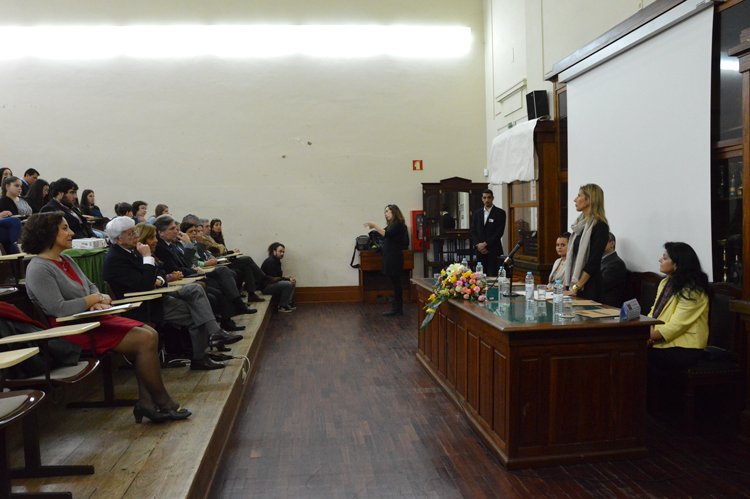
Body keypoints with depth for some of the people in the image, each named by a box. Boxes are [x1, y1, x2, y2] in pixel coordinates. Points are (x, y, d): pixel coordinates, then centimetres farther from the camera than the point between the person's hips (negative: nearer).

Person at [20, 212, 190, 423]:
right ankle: (163, 403, -8)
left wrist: (98, 301, -3)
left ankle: (146, 402, -10)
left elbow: (91, 286, 20)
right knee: (145, 340, -19)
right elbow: (58, 308, -21)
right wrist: (95, 299, -10)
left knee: (150, 333, -6)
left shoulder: (66, 260, 15)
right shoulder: (38, 269, -13)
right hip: (74, 330, -9)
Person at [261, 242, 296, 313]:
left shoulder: (277, 261, 10)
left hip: (272, 284, 10)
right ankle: (282, 307, -14)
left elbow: (279, 276, 11)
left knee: (293, 282, 7)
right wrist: (284, 277, -14)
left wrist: (289, 278, -5)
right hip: (265, 286, -10)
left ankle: (288, 303, 5)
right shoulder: (270, 261, -21)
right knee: (288, 284, -24)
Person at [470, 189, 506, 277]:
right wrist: (478, 245, -6)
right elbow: (473, 231, 10)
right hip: (480, 251, 4)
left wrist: (486, 244, -12)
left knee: (493, 276, -8)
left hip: (494, 251, -3)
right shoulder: (476, 213, 13)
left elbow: (499, 232, -8)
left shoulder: (500, 213, 0)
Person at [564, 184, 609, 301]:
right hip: (574, 282, 7)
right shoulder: (580, 223, 12)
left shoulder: (600, 226, -11)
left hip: (589, 286, -7)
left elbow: (594, 262, -16)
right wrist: (567, 283, 8)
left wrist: (576, 287, -17)